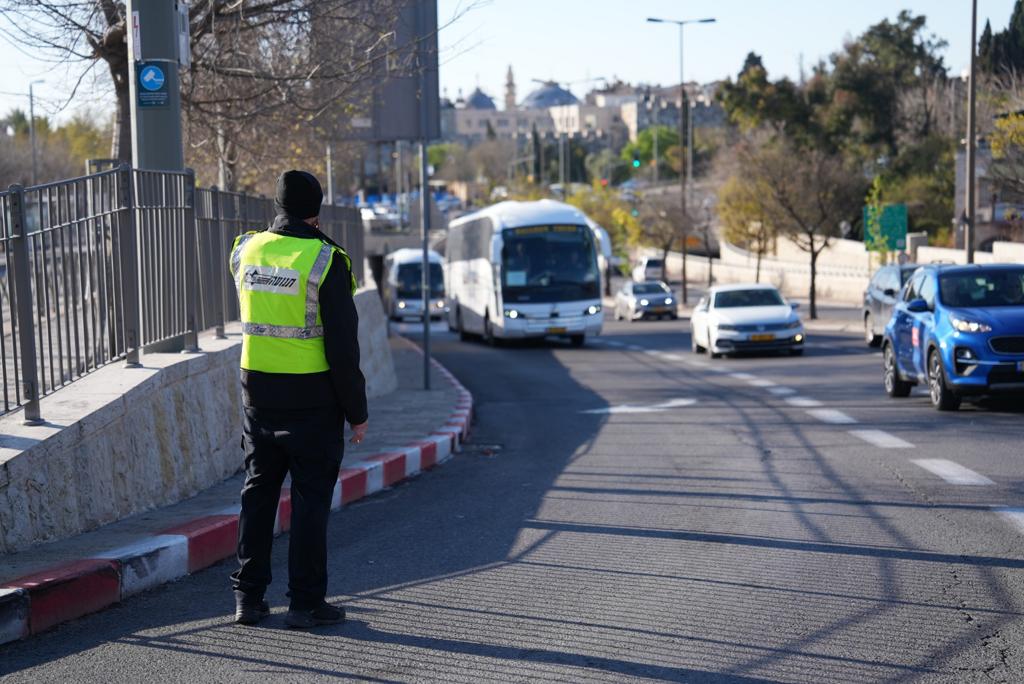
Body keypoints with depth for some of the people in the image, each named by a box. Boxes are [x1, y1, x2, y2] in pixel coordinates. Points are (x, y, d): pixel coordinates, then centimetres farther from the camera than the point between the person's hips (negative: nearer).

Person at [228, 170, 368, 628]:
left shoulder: (245, 250, 2)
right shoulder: (325, 260, -13)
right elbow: (343, 345, -14)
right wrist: (356, 411, -5)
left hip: (258, 391, 5)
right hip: (312, 398, -5)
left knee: (258, 493, 14)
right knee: (310, 499, 3)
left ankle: (248, 596, 16)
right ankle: (306, 602, 6)